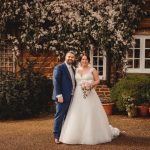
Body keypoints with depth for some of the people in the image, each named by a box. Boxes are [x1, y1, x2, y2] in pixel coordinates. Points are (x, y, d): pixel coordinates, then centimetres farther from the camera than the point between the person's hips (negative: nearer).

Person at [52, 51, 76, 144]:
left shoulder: (73, 69, 17)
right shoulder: (59, 67, -7)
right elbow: (56, 82, -13)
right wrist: (59, 95, -20)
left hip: (71, 97, 8)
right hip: (63, 97, -7)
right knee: (59, 116, -3)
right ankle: (57, 136, 6)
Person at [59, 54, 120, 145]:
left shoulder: (92, 70, 4)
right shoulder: (77, 70, 13)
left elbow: (97, 80, 1)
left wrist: (91, 85, -16)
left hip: (90, 94, -3)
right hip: (78, 94, 3)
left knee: (91, 114, -3)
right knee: (77, 115, 0)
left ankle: (93, 135, 8)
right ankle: (77, 135, 6)